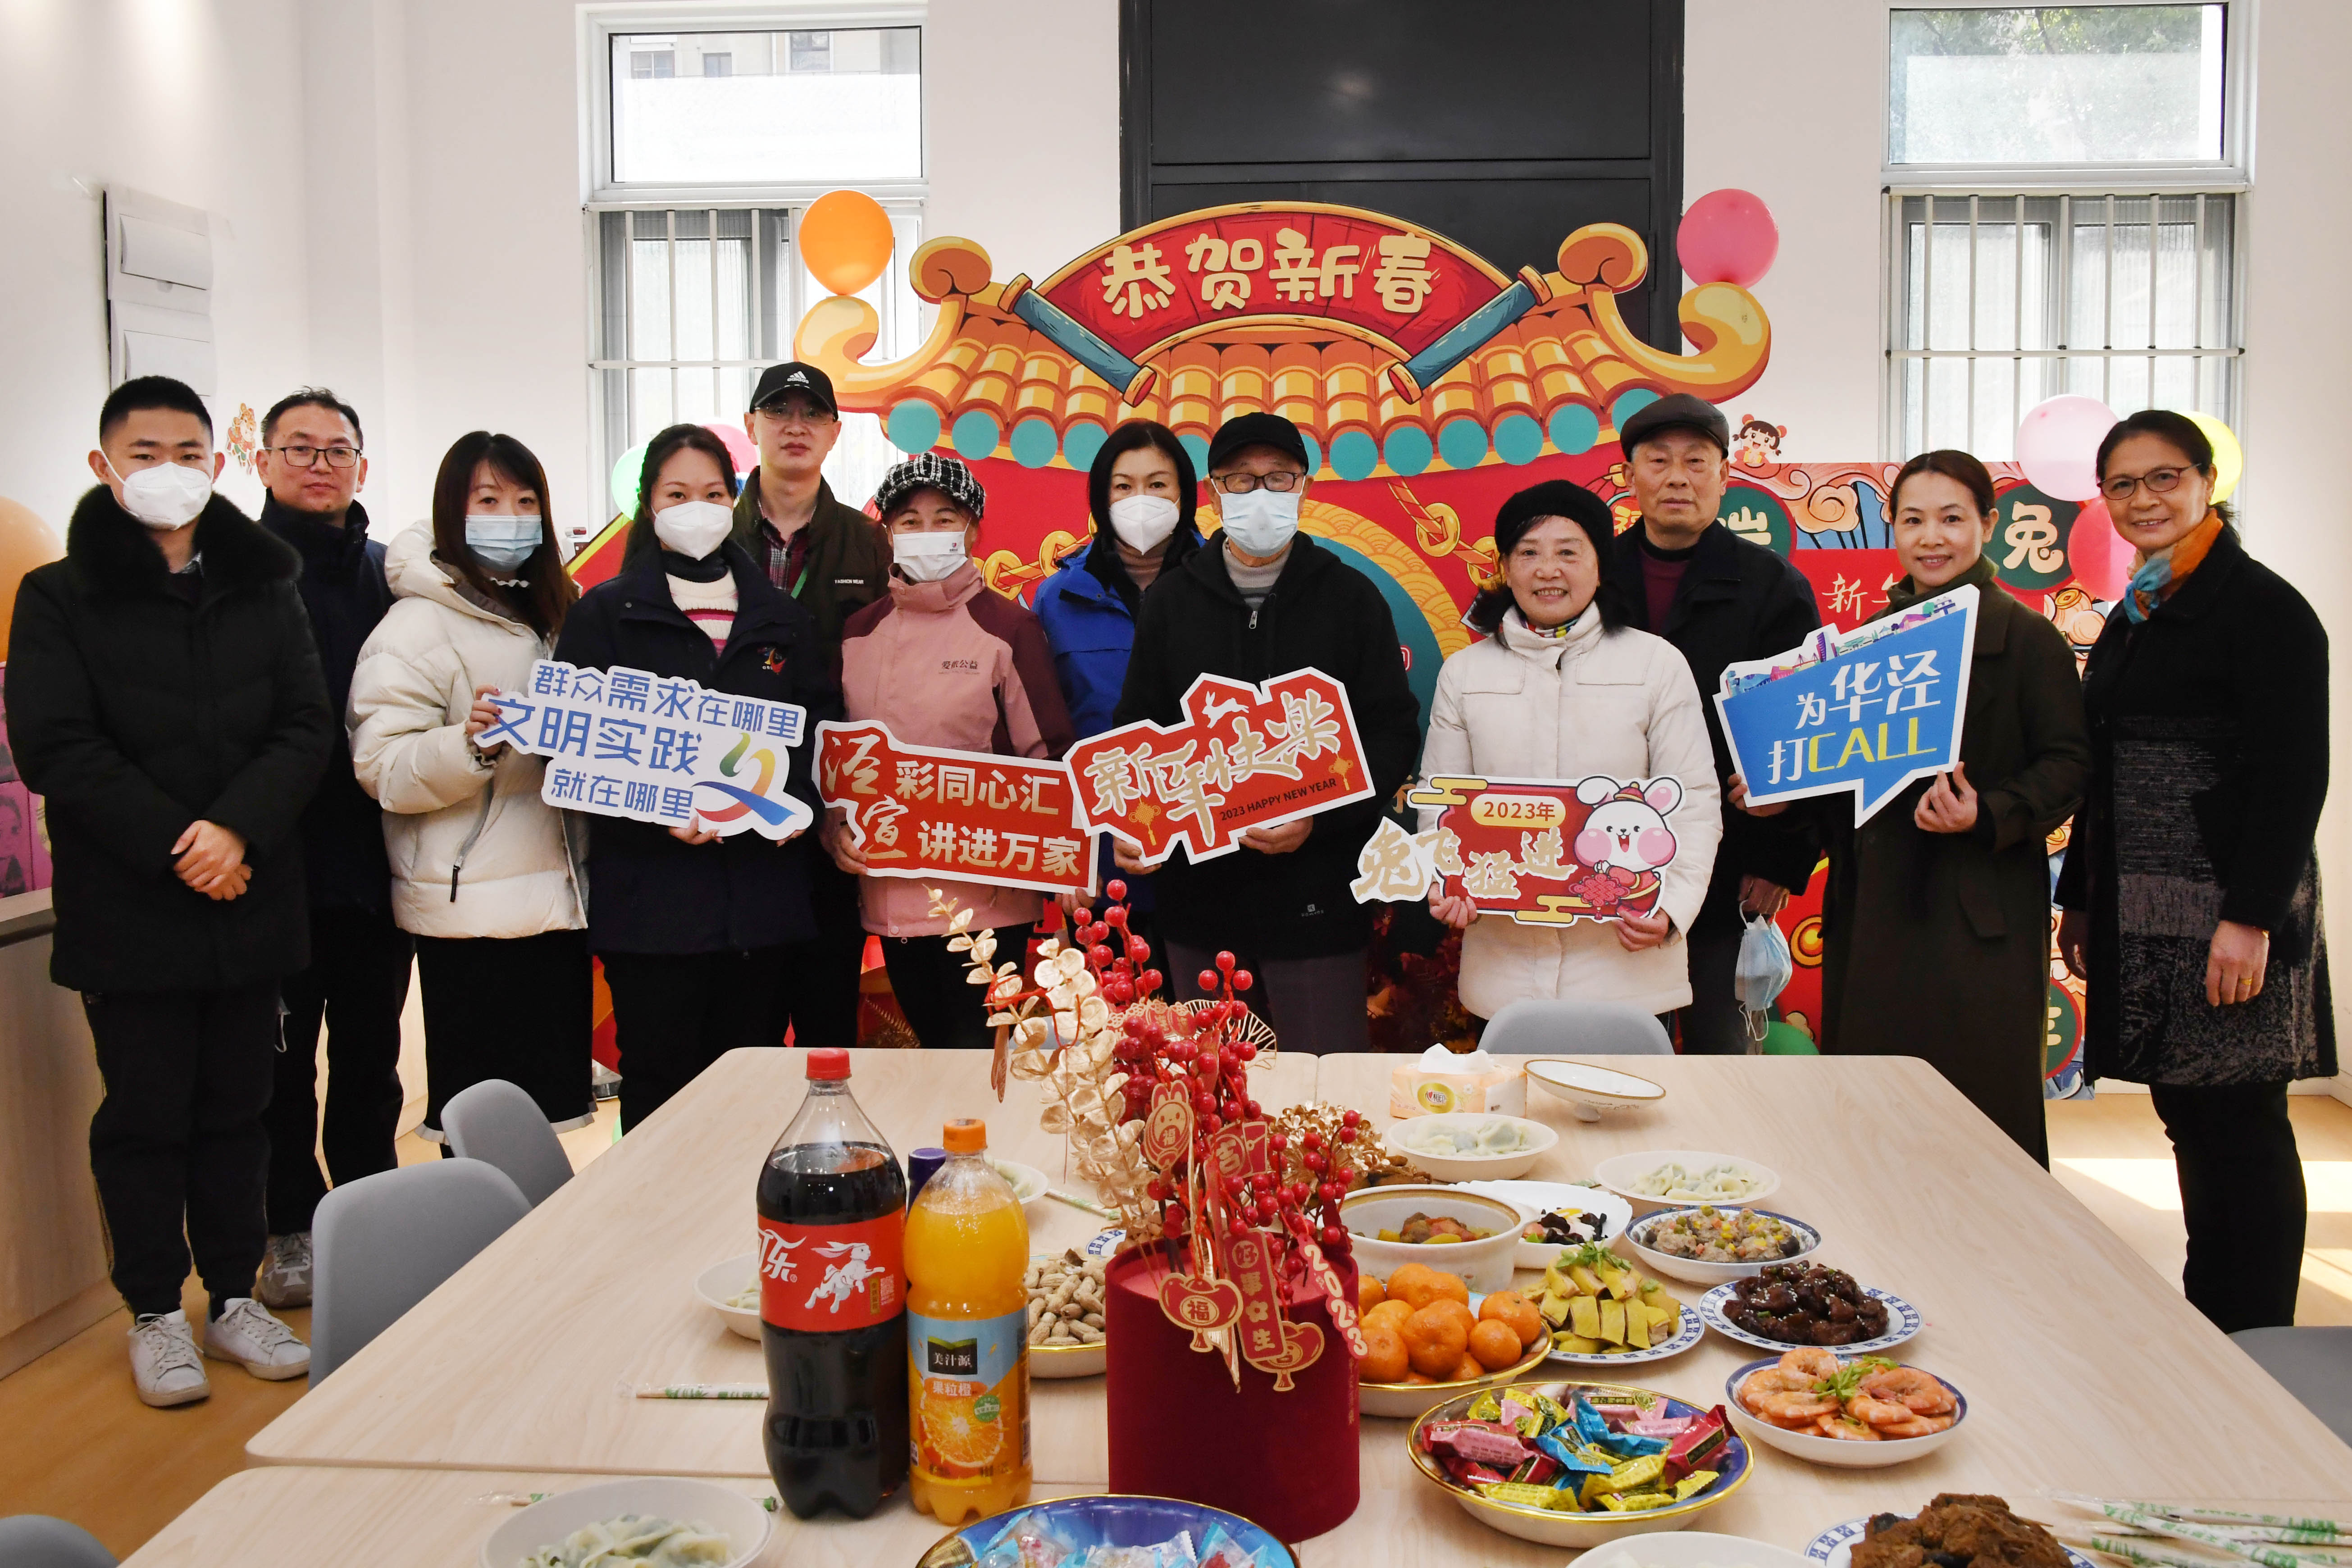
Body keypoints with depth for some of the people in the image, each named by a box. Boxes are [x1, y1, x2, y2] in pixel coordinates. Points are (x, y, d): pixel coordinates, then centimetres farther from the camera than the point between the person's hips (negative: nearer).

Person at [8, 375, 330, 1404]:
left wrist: (238, 827, -16)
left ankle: (235, 1298, 24)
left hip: (249, 901, 3)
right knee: (145, 1114, 6)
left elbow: (307, 728, 0)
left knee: (238, 1106, 11)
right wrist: (171, 846, -16)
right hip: (127, 908, -2)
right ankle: (156, 1315, 19)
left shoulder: (264, 590, 9)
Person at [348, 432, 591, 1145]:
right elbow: (383, 768, -15)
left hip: (558, 897, 7)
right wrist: (475, 743, -30)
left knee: (553, 1104, 10)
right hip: (471, 913, -7)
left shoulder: (549, 616, 16)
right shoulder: (419, 625, -7)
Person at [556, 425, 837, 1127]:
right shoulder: (604, 614, 5)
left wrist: (797, 803, -5)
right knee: (660, 1091, 1)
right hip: (653, 899, -3)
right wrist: (656, 816, -17)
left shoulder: (783, 618, 15)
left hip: (764, 897, 3)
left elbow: (820, 732, 15)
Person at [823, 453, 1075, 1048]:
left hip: (985, 895, -4)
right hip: (890, 894, 4)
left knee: (975, 1050, -3)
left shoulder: (1008, 628, -3)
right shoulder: (859, 633, 9)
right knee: (931, 1047, 14)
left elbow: (1050, 756, -2)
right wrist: (837, 830, 0)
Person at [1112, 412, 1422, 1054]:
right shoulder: (1172, 599, 10)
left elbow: (1395, 734, -1)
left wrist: (1318, 818, -17)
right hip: (1198, 892, 2)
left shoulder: (1350, 597, 3)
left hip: (1316, 898, -2)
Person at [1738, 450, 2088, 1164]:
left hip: (1978, 911, -5)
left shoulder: (2027, 638, -4)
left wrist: (1986, 816, -23)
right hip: (1874, 906, 6)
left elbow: (2068, 765, -8)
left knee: (1979, 1103, -1)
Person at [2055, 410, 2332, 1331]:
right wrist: (2079, 899, 18)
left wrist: (2252, 917, -20)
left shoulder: (2262, 607, -8)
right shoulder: (2134, 617, 16)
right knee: (2188, 1119, 13)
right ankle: (2204, 1327, 23)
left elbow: (2294, 772, -14)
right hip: (2142, 914, 8)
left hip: (2226, 913, -8)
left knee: (2239, 1126, -2)